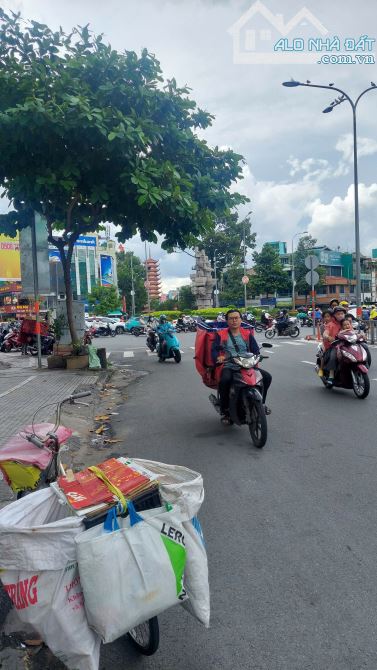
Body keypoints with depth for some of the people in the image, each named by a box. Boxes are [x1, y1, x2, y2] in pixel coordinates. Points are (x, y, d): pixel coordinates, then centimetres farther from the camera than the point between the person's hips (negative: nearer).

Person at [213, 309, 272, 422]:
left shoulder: (247, 333, 15)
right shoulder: (221, 335, 8)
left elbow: (255, 349, 9)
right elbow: (214, 349, -2)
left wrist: (255, 357, -13)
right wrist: (218, 357, -24)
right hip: (229, 367, -3)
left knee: (267, 377, -13)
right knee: (225, 380, -36)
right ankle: (224, 410, -16)